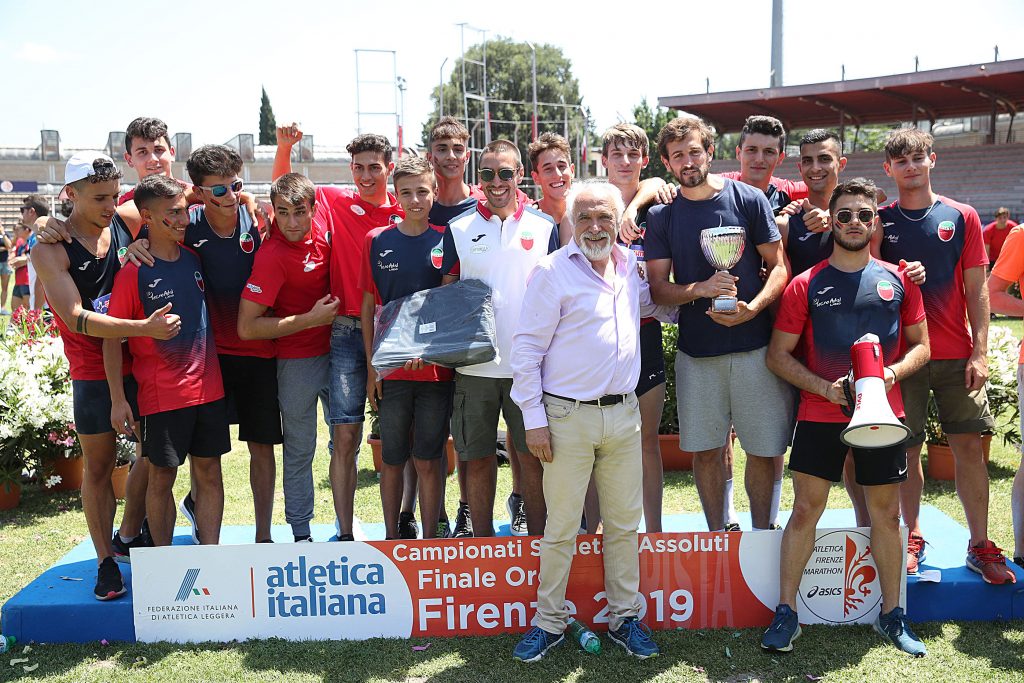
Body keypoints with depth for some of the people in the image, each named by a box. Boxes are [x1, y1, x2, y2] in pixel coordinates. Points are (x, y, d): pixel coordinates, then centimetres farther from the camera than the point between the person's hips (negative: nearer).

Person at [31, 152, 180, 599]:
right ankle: (106, 561, 18)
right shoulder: (51, 250, -10)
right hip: (94, 373, -4)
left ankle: (130, 537, 30)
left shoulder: (125, 225, -1)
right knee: (99, 466, 6)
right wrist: (144, 328, -32)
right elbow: (77, 319, -21)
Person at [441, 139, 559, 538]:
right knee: (477, 459, 8)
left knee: (533, 456, 5)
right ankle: (482, 542, 23)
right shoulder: (458, 229, 6)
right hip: (474, 365, 1)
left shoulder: (544, 227, 5)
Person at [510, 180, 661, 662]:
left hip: (624, 413, 5)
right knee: (561, 527, 2)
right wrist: (534, 419, -11)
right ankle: (549, 622, 17)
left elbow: (653, 300, 32)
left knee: (624, 523, 11)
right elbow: (527, 348, -7)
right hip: (568, 417, -5)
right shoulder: (553, 271, -7)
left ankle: (624, 617, 25)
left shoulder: (630, 265, 10)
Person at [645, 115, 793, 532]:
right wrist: (700, 289, -18)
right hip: (696, 351, 1)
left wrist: (752, 308, -16)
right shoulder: (661, 216, 4)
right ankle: (717, 537, 24)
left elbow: (778, 266, 1)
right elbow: (657, 288, 1)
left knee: (764, 449, 5)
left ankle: (761, 534, 23)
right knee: (705, 450, 8)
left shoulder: (748, 199, 0)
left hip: (754, 346, -1)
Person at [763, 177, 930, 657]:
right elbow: (778, 355, -1)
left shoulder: (898, 279, 4)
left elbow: (920, 345, 10)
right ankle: (786, 613, 12)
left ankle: (891, 615, 25)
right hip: (819, 415, -2)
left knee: (886, 513, 10)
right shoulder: (806, 285, -1)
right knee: (805, 510, 1)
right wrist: (825, 387, -14)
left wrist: (892, 373, -10)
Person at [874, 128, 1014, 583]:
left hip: (956, 355, 1)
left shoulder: (961, 217, 4)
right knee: (908, 448, 5)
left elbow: (976, 290, 3)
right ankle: (913, 537, 20)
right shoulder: (880, 221, 3)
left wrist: (980, 352, -4)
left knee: (969, 446, 2)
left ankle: (980, 546, 12)